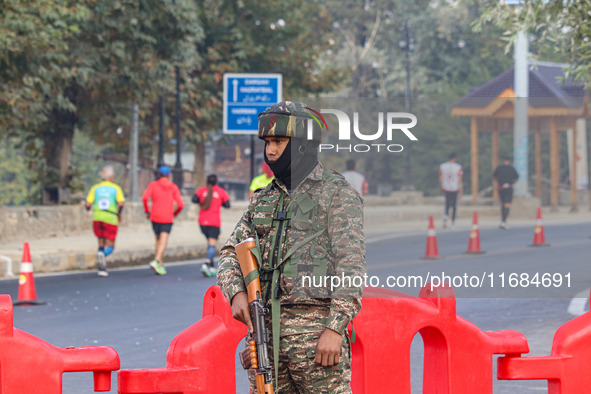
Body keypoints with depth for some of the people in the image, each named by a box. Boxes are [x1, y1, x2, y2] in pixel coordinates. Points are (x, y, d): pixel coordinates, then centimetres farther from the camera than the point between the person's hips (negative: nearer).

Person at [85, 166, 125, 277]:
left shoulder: (95, 188, 7)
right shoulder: (116, 188, 1)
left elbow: (88, 204, -1)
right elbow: (120, 203, -13)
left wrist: (88, 209, 23)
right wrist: (119, 213, 6)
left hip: (97, 218, 3)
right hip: (111, 219, -3)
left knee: (101, 243, 17)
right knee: (110, 247, 4)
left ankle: (102, 269, 2)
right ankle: (103, 255, -31)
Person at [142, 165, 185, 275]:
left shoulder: (153, 185, 2)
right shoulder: (173, 187, 2)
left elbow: (145, 198, -13)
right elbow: (180, 204, -4)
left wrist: (147, 211, 1)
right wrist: (175, 213, 15)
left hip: (155, 217, 2)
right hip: (168, 218, -2)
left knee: (158, 240, 17)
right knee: (163, 241, -8)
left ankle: (160, 264, 18)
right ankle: (156, 261, -28)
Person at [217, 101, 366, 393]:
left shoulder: (337, 193, -1)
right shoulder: (263, 200, 19)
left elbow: (351, 265, -9)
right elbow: (231, 253, 18)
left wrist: (335, 328, -18)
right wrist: (236, 293, -5)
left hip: (314, 330, -6)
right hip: (263, 330, 6)